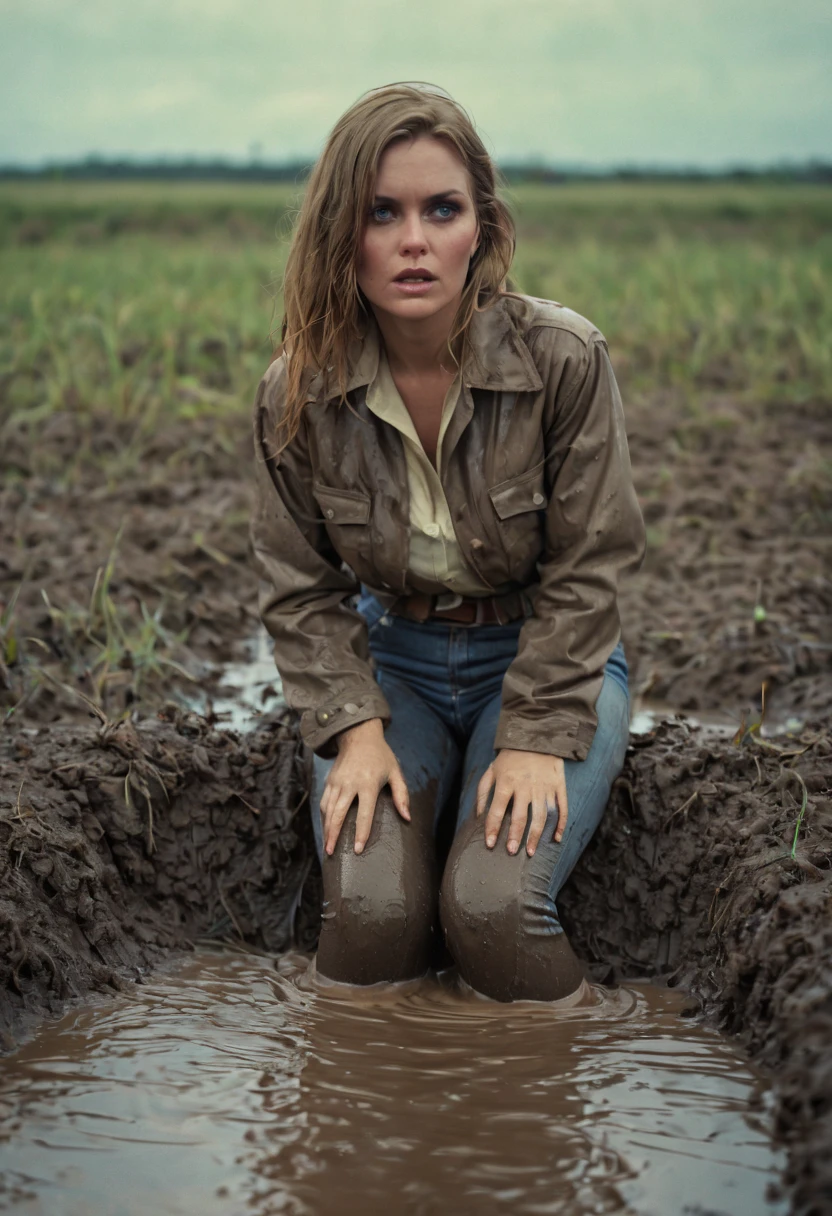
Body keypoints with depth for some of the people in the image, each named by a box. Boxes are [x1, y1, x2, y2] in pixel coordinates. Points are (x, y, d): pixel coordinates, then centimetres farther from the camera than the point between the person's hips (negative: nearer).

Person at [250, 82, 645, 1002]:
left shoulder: (564, 359, -18)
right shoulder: (298, 391, -11)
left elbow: (585, 572, -12)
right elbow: (301, 588, 0)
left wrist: (538, 736, -18)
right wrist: (354, 726, -14)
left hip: (543, 660, -1)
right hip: (390, 658, 2)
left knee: (494, 906, -26)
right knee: (369, 908, -24)